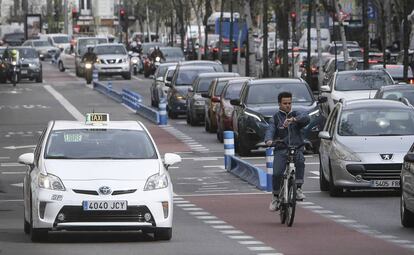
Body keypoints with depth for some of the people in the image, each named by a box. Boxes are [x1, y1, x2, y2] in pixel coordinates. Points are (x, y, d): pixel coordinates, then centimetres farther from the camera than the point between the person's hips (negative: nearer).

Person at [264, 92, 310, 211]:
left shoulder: (296, 115, 12)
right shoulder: (275, 118, 11)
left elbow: (306, 118, -12)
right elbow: (270, 130, -8)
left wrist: (293, 119, -33)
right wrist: (268, 140, -31)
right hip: (281, 150, 0)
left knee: (300, 161, -33)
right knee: (277, 173, -16)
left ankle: (298, 189, -28)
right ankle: (275, 197, 6)